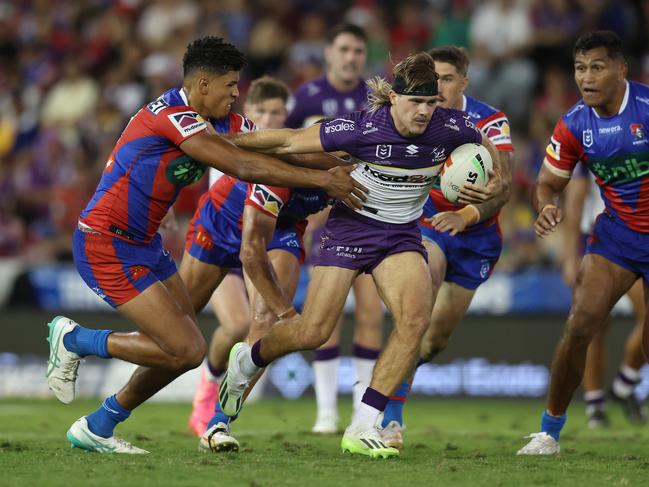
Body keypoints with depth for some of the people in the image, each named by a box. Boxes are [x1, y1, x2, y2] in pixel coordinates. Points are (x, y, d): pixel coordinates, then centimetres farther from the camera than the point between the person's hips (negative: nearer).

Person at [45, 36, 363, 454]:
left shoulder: (191, 120, 8)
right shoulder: (172, 116, -21)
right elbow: (245, 167, -25)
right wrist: (321, 179, -20)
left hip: (142, 244, 10)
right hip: (105, 245, -10)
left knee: (190, 347, 7)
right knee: (185, 350, -14)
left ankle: (98, 428, 19)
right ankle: (74, 340, 4)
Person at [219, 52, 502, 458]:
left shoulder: (450, 127, -15)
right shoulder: (363, 129, -25)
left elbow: (489, 150, 9)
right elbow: (290, 142, -17)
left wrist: (492, 187, -12)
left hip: (402, 234, 3)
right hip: (351, 223, -3)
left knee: (416, 319, -21)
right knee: (312, 333, -7)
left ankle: (362, 429, -15)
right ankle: (247, 360, 28)